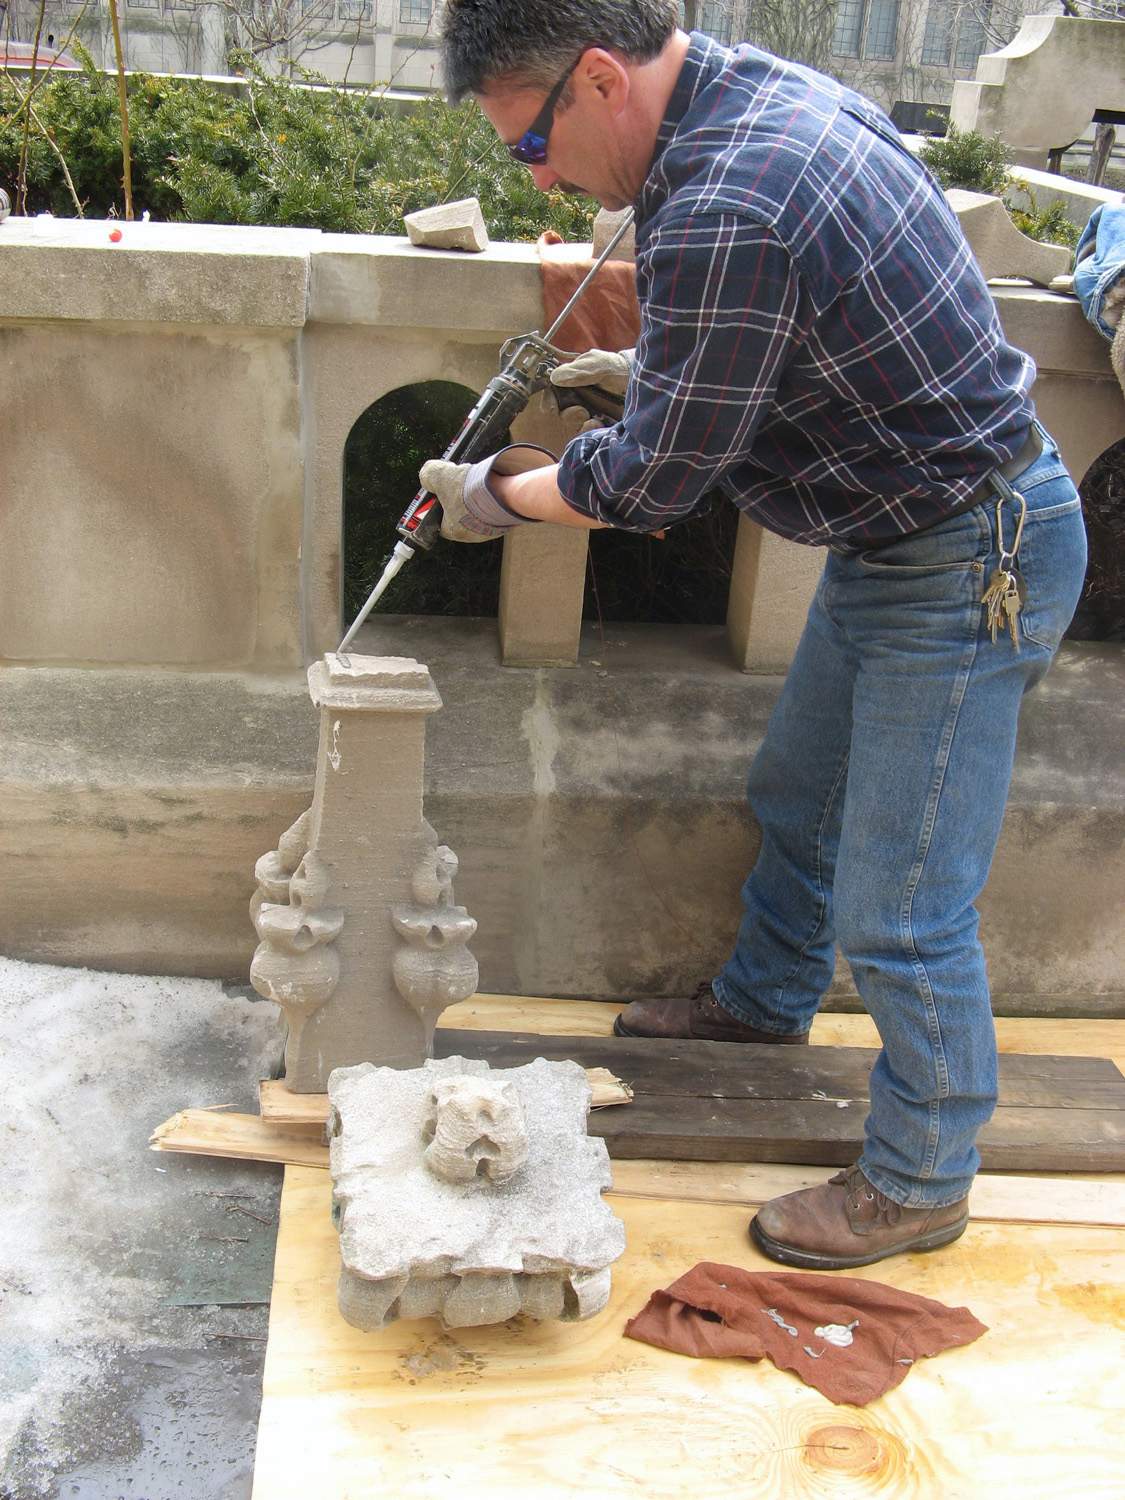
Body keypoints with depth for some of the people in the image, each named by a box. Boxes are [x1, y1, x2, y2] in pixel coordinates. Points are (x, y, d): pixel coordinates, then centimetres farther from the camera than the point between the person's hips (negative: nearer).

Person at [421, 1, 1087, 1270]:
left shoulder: (725, 216, -31)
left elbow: (647, 484, -20)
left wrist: (497, 494, -4)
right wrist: (660, 368, 17)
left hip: (967, 571, -10)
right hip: (898, 537, 10)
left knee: (901, 915, 1)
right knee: (797, 798, 26)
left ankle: (919, 1185, 21)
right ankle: (763, 999, 50)